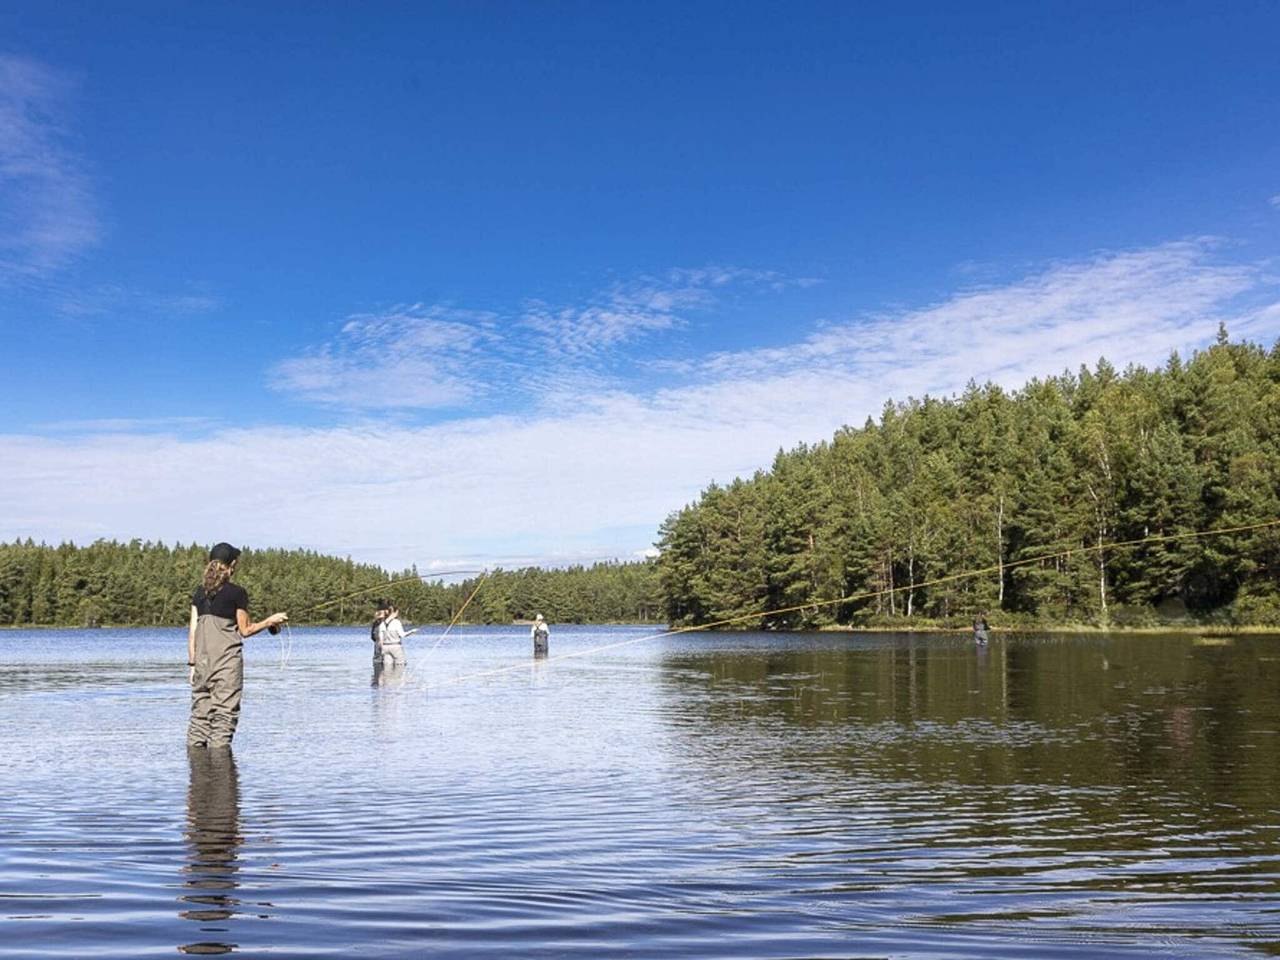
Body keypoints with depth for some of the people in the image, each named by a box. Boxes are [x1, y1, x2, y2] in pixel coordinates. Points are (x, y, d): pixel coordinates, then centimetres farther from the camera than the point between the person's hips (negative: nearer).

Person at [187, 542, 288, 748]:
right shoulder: (236, 592, -6)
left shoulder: (200, 592, 8)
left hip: (202, 661, 5)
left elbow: (192, 630, 7)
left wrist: (192, 663, 11)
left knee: (200, 712, 9)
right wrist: (270, 621, 11)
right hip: (227, 660, -5)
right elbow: (245, 630, -2)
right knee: (224, 713, 0)